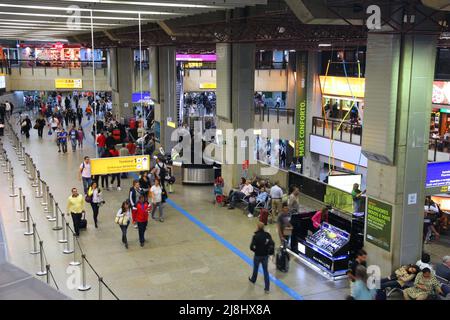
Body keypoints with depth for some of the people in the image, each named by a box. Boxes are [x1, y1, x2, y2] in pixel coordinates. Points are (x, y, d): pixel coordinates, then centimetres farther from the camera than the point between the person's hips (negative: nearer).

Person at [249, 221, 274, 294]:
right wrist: (267, 250, 6)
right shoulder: (267, 235, -8)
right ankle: (267, 288, 10)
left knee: (255, 269, 23)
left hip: (258, 255, -3)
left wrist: (255, 250, 0)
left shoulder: (255, 236, -21)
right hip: (266, 255, 3)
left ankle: (253, 280, 51)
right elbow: (272, 244, -6)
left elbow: (251, 247, -21)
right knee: (265, 270, 11)